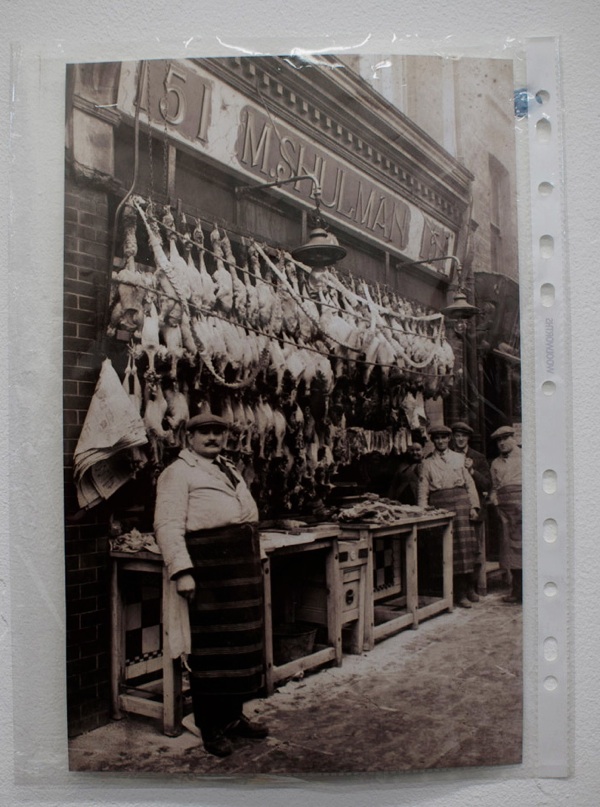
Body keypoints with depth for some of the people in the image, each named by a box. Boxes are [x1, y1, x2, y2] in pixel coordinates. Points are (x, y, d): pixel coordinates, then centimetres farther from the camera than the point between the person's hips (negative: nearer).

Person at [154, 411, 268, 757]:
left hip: (244, 565, 8)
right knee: (213, 646, -3)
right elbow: (168, 525, -13)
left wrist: (256, 557, 20)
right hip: (209, 565, -8)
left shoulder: (230, 469, 22)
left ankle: (234, 716, 27)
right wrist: (182, 571, -21)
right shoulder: (178, 472, -4)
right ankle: (211, 728, 10)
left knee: (243, 641, 13)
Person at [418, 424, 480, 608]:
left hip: (460, 503, 1)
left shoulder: (459, 458, 13)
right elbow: (423, 491, 6)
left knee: (463, 544, -5)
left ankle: (463, 593, 1)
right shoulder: (427, 463, 10)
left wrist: (474, 506, 1)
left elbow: (470, 484, 11)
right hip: (439, 506, 0)